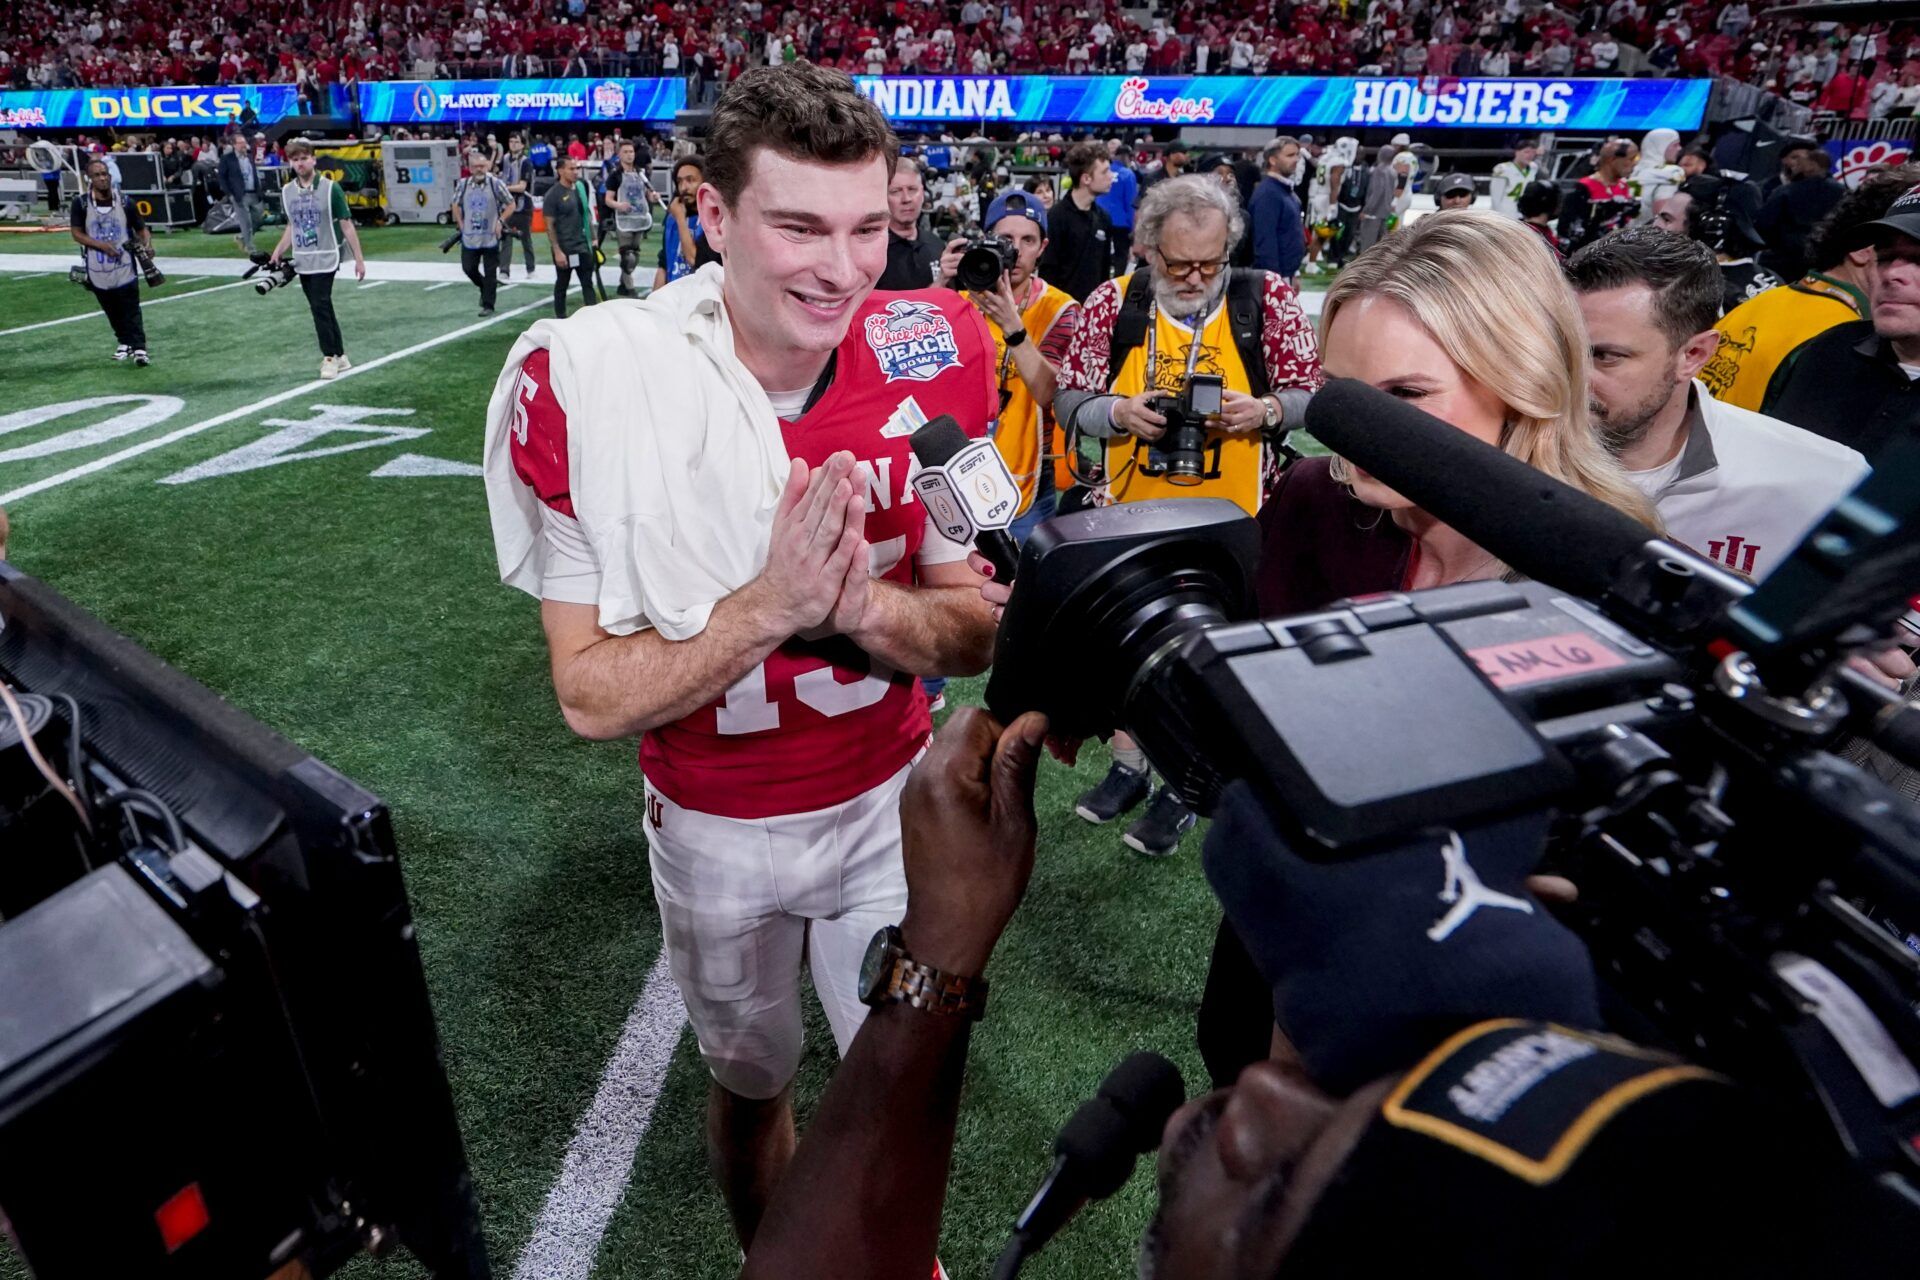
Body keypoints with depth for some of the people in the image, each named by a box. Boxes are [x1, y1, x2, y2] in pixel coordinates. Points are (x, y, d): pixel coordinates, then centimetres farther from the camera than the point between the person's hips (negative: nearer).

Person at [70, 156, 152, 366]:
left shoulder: (124, 202, -1)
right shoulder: (81, 203, -2)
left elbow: (141, 229, 4)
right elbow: (77, 234, 0)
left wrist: (147, 245, -17)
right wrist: (101, 245, -15)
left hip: (125, 267, -2)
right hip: (97, 270, 2)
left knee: (131, 310, -8)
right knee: (112, 311, 13)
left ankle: (139, 348, -8)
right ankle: (124, 342, 29)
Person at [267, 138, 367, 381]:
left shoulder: (330, 188, -8)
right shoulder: (287, 192, 7)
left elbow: (346, 225, -6)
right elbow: (291, 226, 17)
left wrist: (359, 259, -7)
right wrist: (278, 252, 7)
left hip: (325, 259, -5)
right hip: (302, 262, 5)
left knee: (320, 307, -12)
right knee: (322, 309, 9)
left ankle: (330, 357, 1)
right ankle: (340, 356, 17)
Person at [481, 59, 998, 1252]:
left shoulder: (936, 357, -14)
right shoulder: (585, 384, -21)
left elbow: (976, 632, -10)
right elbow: (591, 694, -19)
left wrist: (863, 606, -31)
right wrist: (766, 607, -34)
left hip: (892, 801, 2)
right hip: (718, 830, -1)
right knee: (753, 1087, 22)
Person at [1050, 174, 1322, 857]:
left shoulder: (1267, 298, -5)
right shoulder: (1114, 302, -3)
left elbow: (1311, 392, 2)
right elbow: (1069, 400, 1)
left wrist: (1264, 409, -19)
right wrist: (1122, 411, -19)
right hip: (1130, 512, 2)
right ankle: (1129, 765, 37)